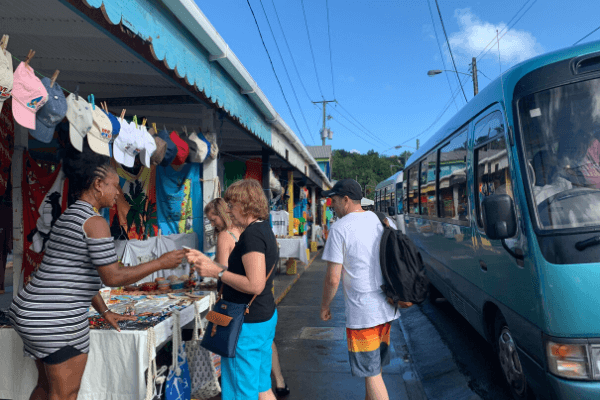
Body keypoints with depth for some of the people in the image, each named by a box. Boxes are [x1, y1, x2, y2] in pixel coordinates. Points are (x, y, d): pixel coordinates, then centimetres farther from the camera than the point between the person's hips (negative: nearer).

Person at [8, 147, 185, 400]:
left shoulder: (67, 217, 14)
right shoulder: (94, 222, -17)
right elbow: (112, 277, -19)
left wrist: (104, 312, 21)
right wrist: (161, 263, -12)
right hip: (58, 320, -10)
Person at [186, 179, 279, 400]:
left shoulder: (251, 235, -20)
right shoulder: (264, 229, 10)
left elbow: (254, 285, -27)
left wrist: (217, 272, -18)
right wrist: (207, 261, 11)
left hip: (248, 323, -10)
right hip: (265, 316, 10)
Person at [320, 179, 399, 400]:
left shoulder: (340, 228, -14)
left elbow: (333, 279, -15)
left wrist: (324, 306, 2)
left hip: (362, 313, -7)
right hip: (386, 308, 8)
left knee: (372, 373, 5)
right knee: (375, 366, 23)